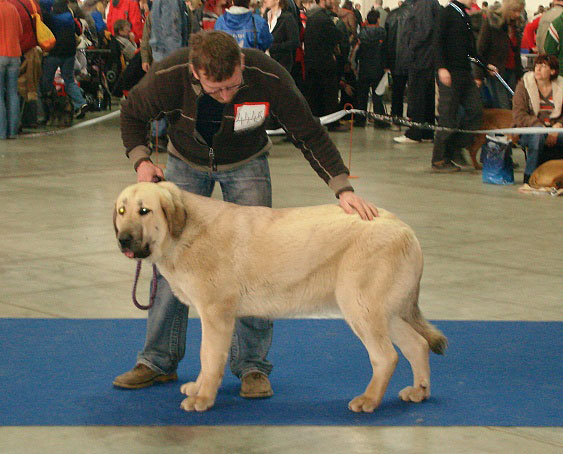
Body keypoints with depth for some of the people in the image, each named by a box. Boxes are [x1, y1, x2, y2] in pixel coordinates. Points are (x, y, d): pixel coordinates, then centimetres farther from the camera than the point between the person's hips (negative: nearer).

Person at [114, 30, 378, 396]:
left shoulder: (269, 77, -34)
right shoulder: (168, 77, -32)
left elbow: (310, 134, -22)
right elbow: (132, 114, -8)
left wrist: (343, 188, -31)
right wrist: (141, 160, -22)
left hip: (246, 165, -1)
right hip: (186, 163, 1)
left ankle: (252, 365, 0)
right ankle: (158, 361, 10)